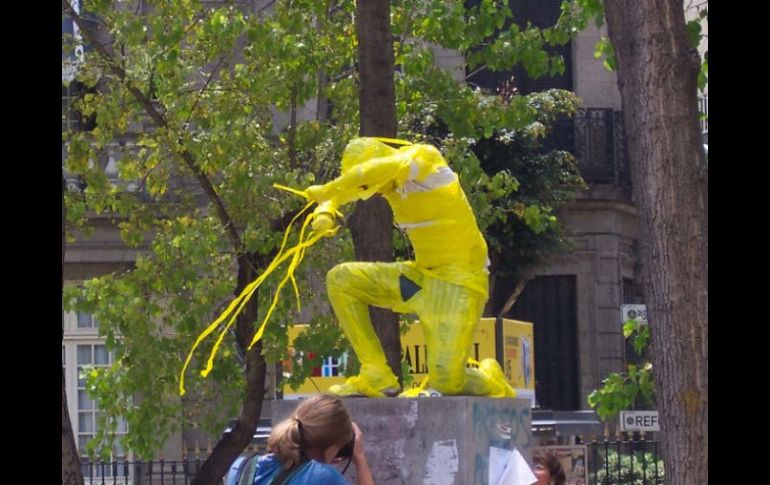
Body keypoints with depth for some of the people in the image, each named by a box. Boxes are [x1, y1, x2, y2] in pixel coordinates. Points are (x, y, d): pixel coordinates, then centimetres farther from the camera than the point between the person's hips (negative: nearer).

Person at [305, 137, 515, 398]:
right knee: (340, 280, -2)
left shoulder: (425, 159, -19)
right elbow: (342, 187, 14)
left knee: (446, 381, -18)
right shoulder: (390, 178, 3)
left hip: (460, 281, -8)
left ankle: (488, 379, 19)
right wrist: (326, 210, -9)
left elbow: (382, 168, -39)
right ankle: (377, 377, -2)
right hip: (423, 275, 8)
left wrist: (326, 190, -32)